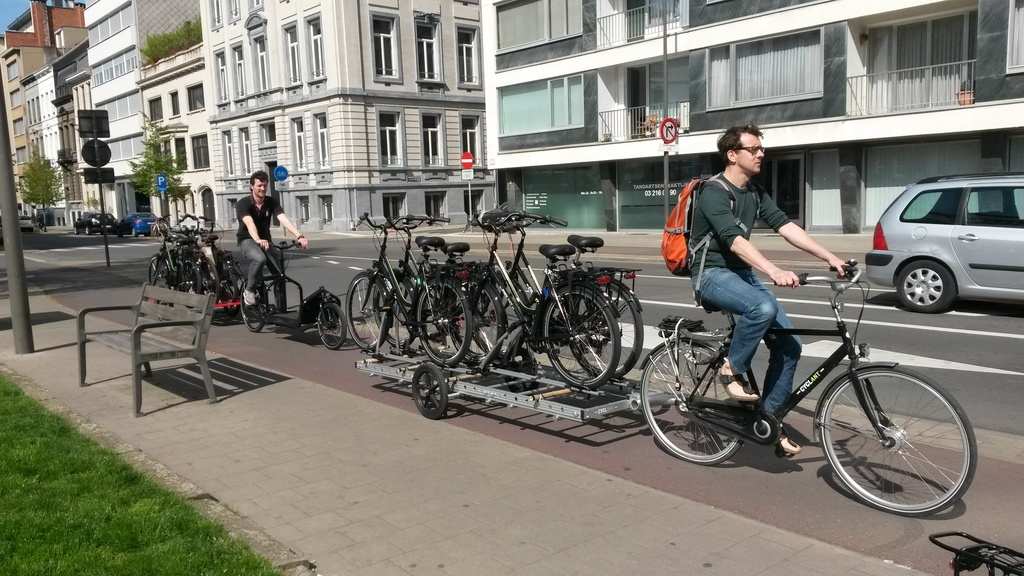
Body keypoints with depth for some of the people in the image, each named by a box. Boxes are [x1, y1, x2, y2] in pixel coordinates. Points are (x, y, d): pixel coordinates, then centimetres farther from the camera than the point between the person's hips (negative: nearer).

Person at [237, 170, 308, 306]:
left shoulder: (272, 202, -5)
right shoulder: (243, 203, -16)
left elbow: (283, 219, -20)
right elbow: (249, 223, -34)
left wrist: (299, 236, -37)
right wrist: (258, 240, -53)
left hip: (265, 239, 5)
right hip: (247, 240, -5)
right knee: (260, 259, -36)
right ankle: (248, 290, -15)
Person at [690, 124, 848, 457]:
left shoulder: (755, 193, 10)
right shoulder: (714, 192, -15)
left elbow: (785, 226, 2)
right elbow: (734, 239, -29)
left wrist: (830, 257, -8)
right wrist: (774, 272, -42)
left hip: (743, 273, 8)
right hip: (713, 274, -8)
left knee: (788, 344, -3)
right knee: (764, 307, -37)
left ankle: (769, 419, 8)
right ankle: (732, 370, -14)